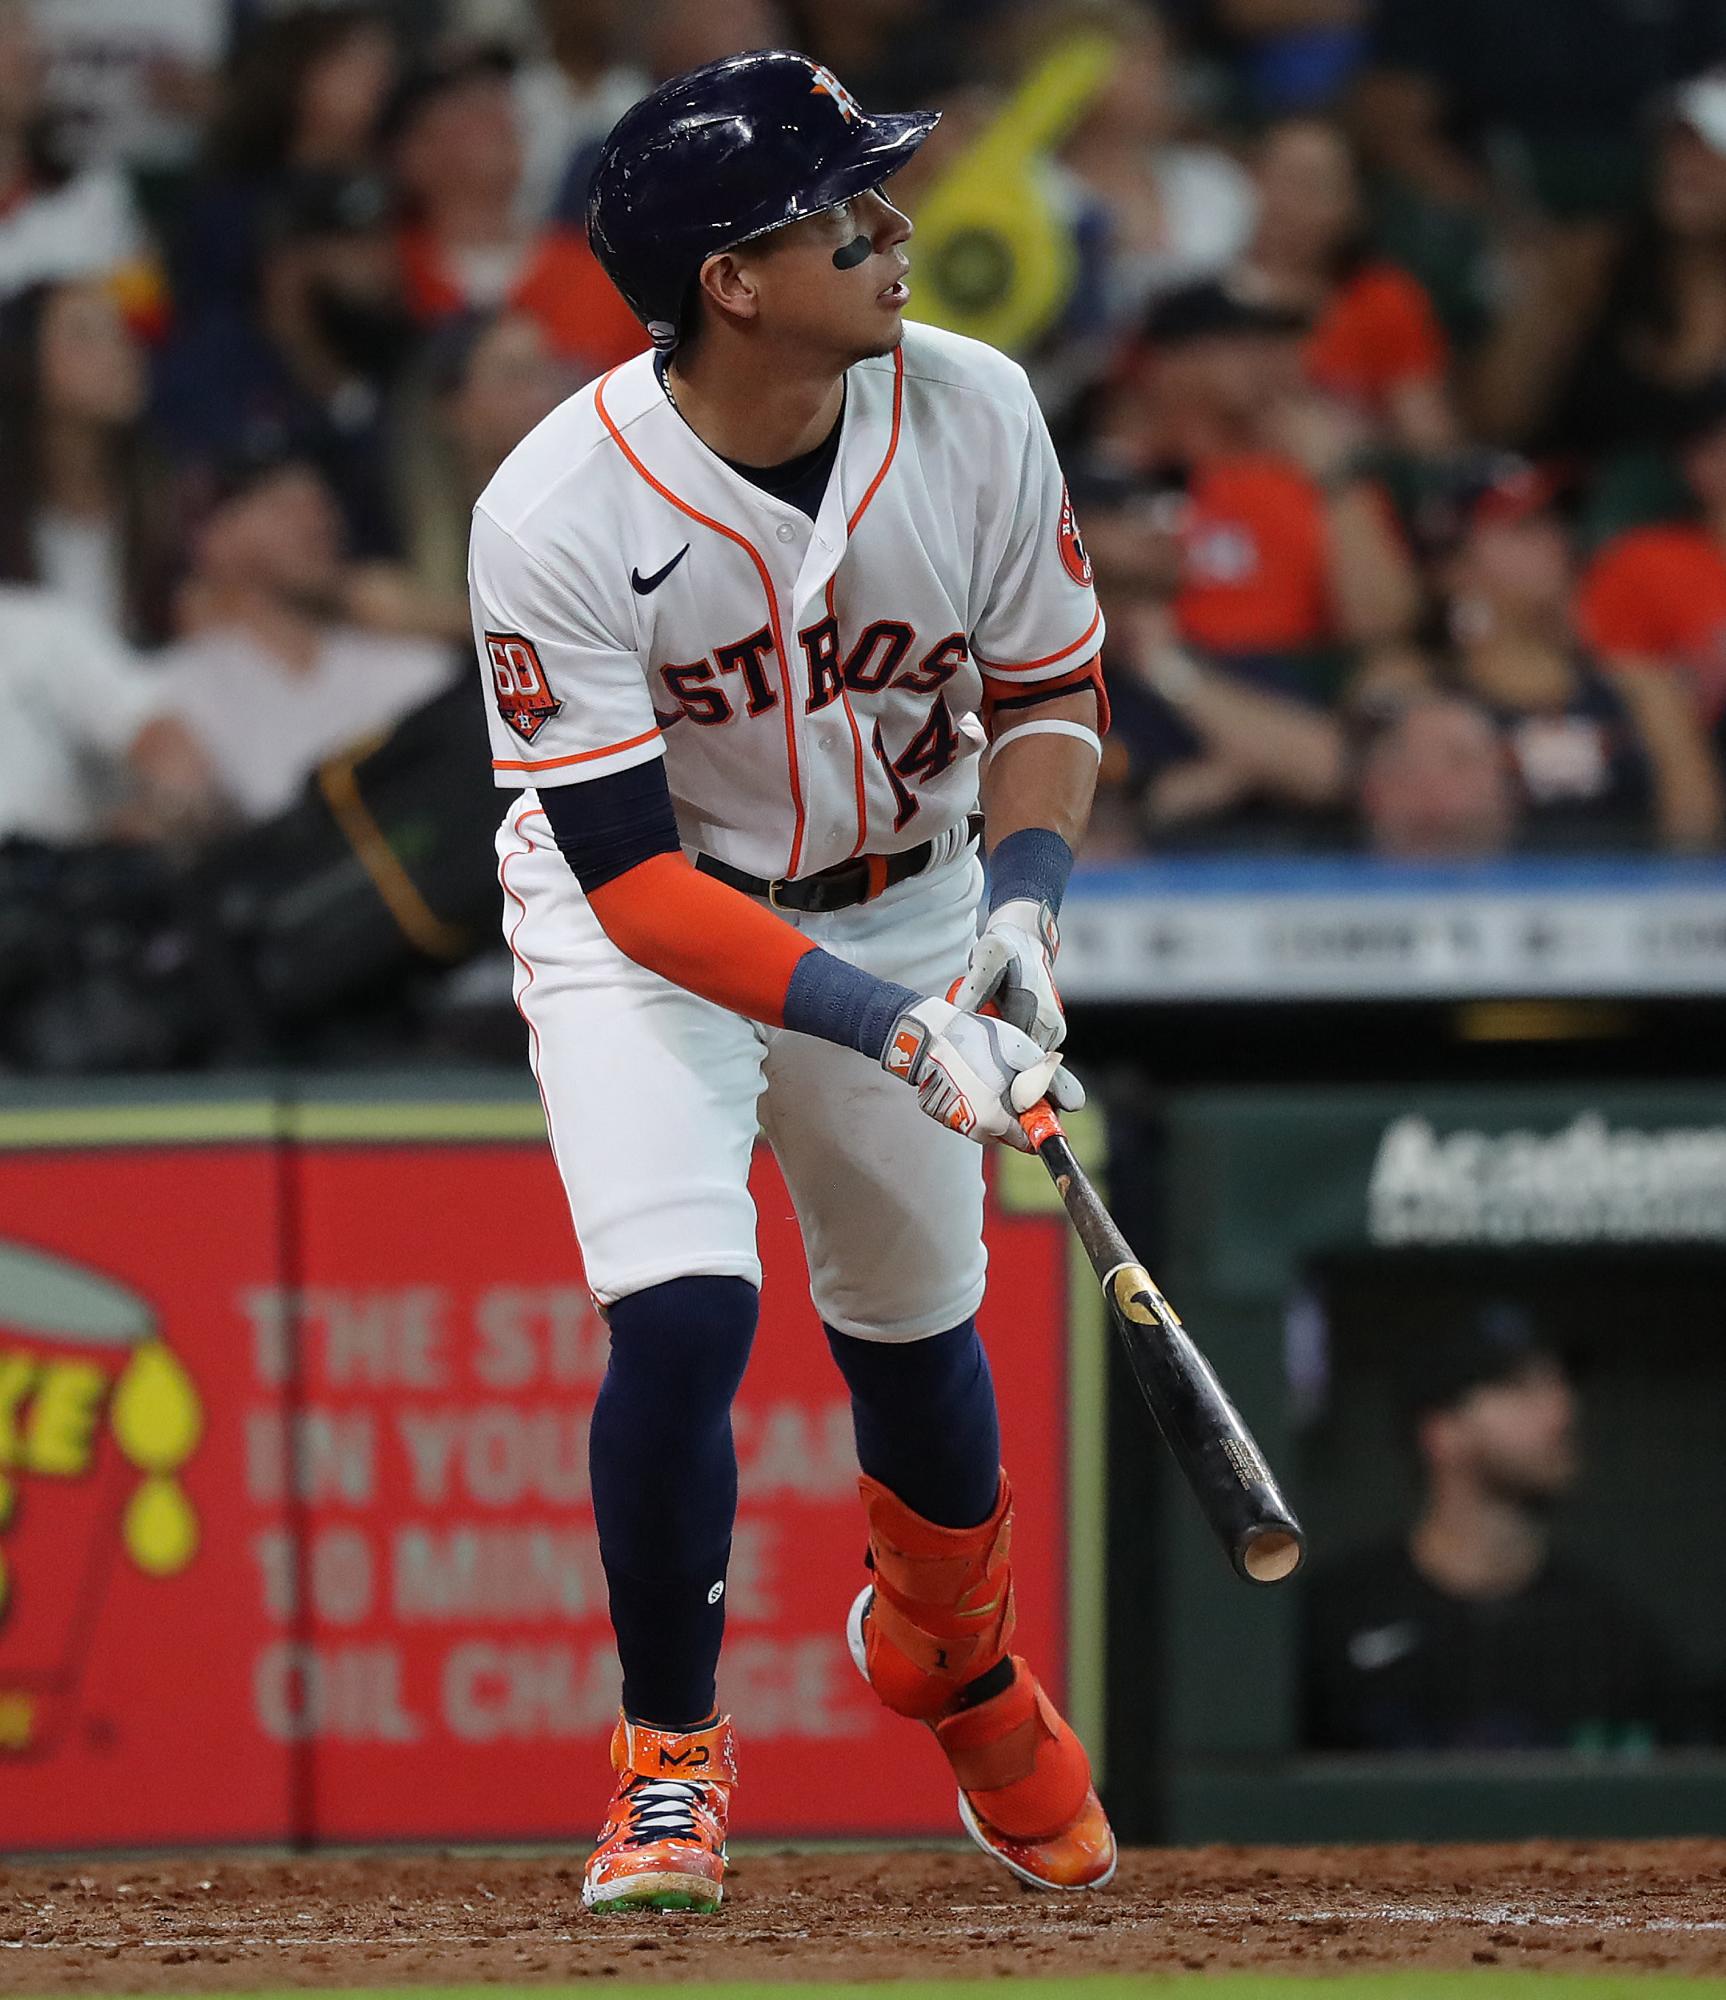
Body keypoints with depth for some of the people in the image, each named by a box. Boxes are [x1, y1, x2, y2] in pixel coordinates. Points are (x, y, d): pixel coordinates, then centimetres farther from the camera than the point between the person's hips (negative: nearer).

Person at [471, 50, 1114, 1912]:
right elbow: (633, 878, -28)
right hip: (635, 924, -4)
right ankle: (668, 1755, 0)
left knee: (912, 1326, 12)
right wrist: (892, 1025, -36)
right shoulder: (556, 518, -30)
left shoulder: (974, 416, -18)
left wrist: (1025, 906, -20)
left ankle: (948, 1654, 45)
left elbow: (1048, 681, -1)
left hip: (903, 899, 4)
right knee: (683, 1312, -22)